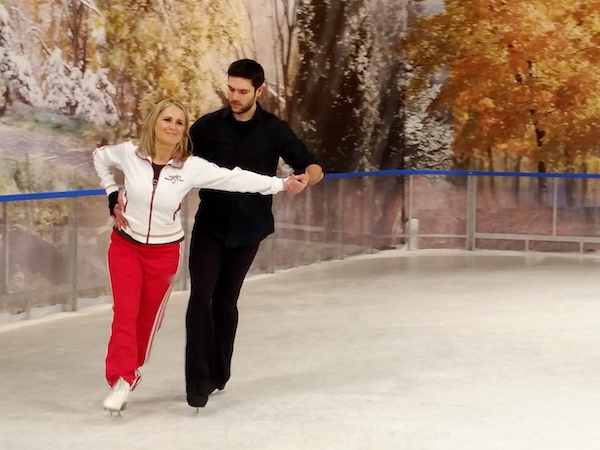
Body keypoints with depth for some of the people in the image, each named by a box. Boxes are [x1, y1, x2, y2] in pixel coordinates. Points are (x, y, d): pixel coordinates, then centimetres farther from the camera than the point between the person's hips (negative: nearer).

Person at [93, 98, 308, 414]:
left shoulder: (191, 167, -15)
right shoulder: (130, 153, -11)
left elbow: (236, 179, -20)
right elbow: (100, 156, 9)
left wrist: (282, 184, -27)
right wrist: (112, 196, 2)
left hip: (164, 251, 0)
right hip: (125, 245, 0)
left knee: (148, 316, 11)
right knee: (125, 312, -7)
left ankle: (130, 370, 33)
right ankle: (121, 380, -1)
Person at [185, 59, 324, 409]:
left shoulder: (275, 130, -3)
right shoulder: (209, 126, -3)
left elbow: (315, 168, -4)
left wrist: (305, 178, -29)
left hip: (248, 228, 0)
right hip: (210, 224, 0)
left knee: (226, 299, 10)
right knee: (201, 296, -12)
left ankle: (220, 372, 26)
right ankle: (199, 379, -11)